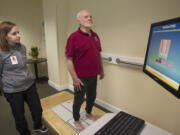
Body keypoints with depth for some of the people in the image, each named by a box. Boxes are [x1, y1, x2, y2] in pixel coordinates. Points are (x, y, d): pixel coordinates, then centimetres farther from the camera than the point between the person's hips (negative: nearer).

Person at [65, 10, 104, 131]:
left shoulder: (95, 35, 7)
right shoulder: (74, 37, -14)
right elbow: (69, 60, -15)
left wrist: (101, 70, 15)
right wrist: (74, 78, -17)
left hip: (93, 75, 7)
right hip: (81, 77, -6)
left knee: (92, 97, 23)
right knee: (79, 100, 14)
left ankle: (89, 113, 52)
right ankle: (76, 120, 41)